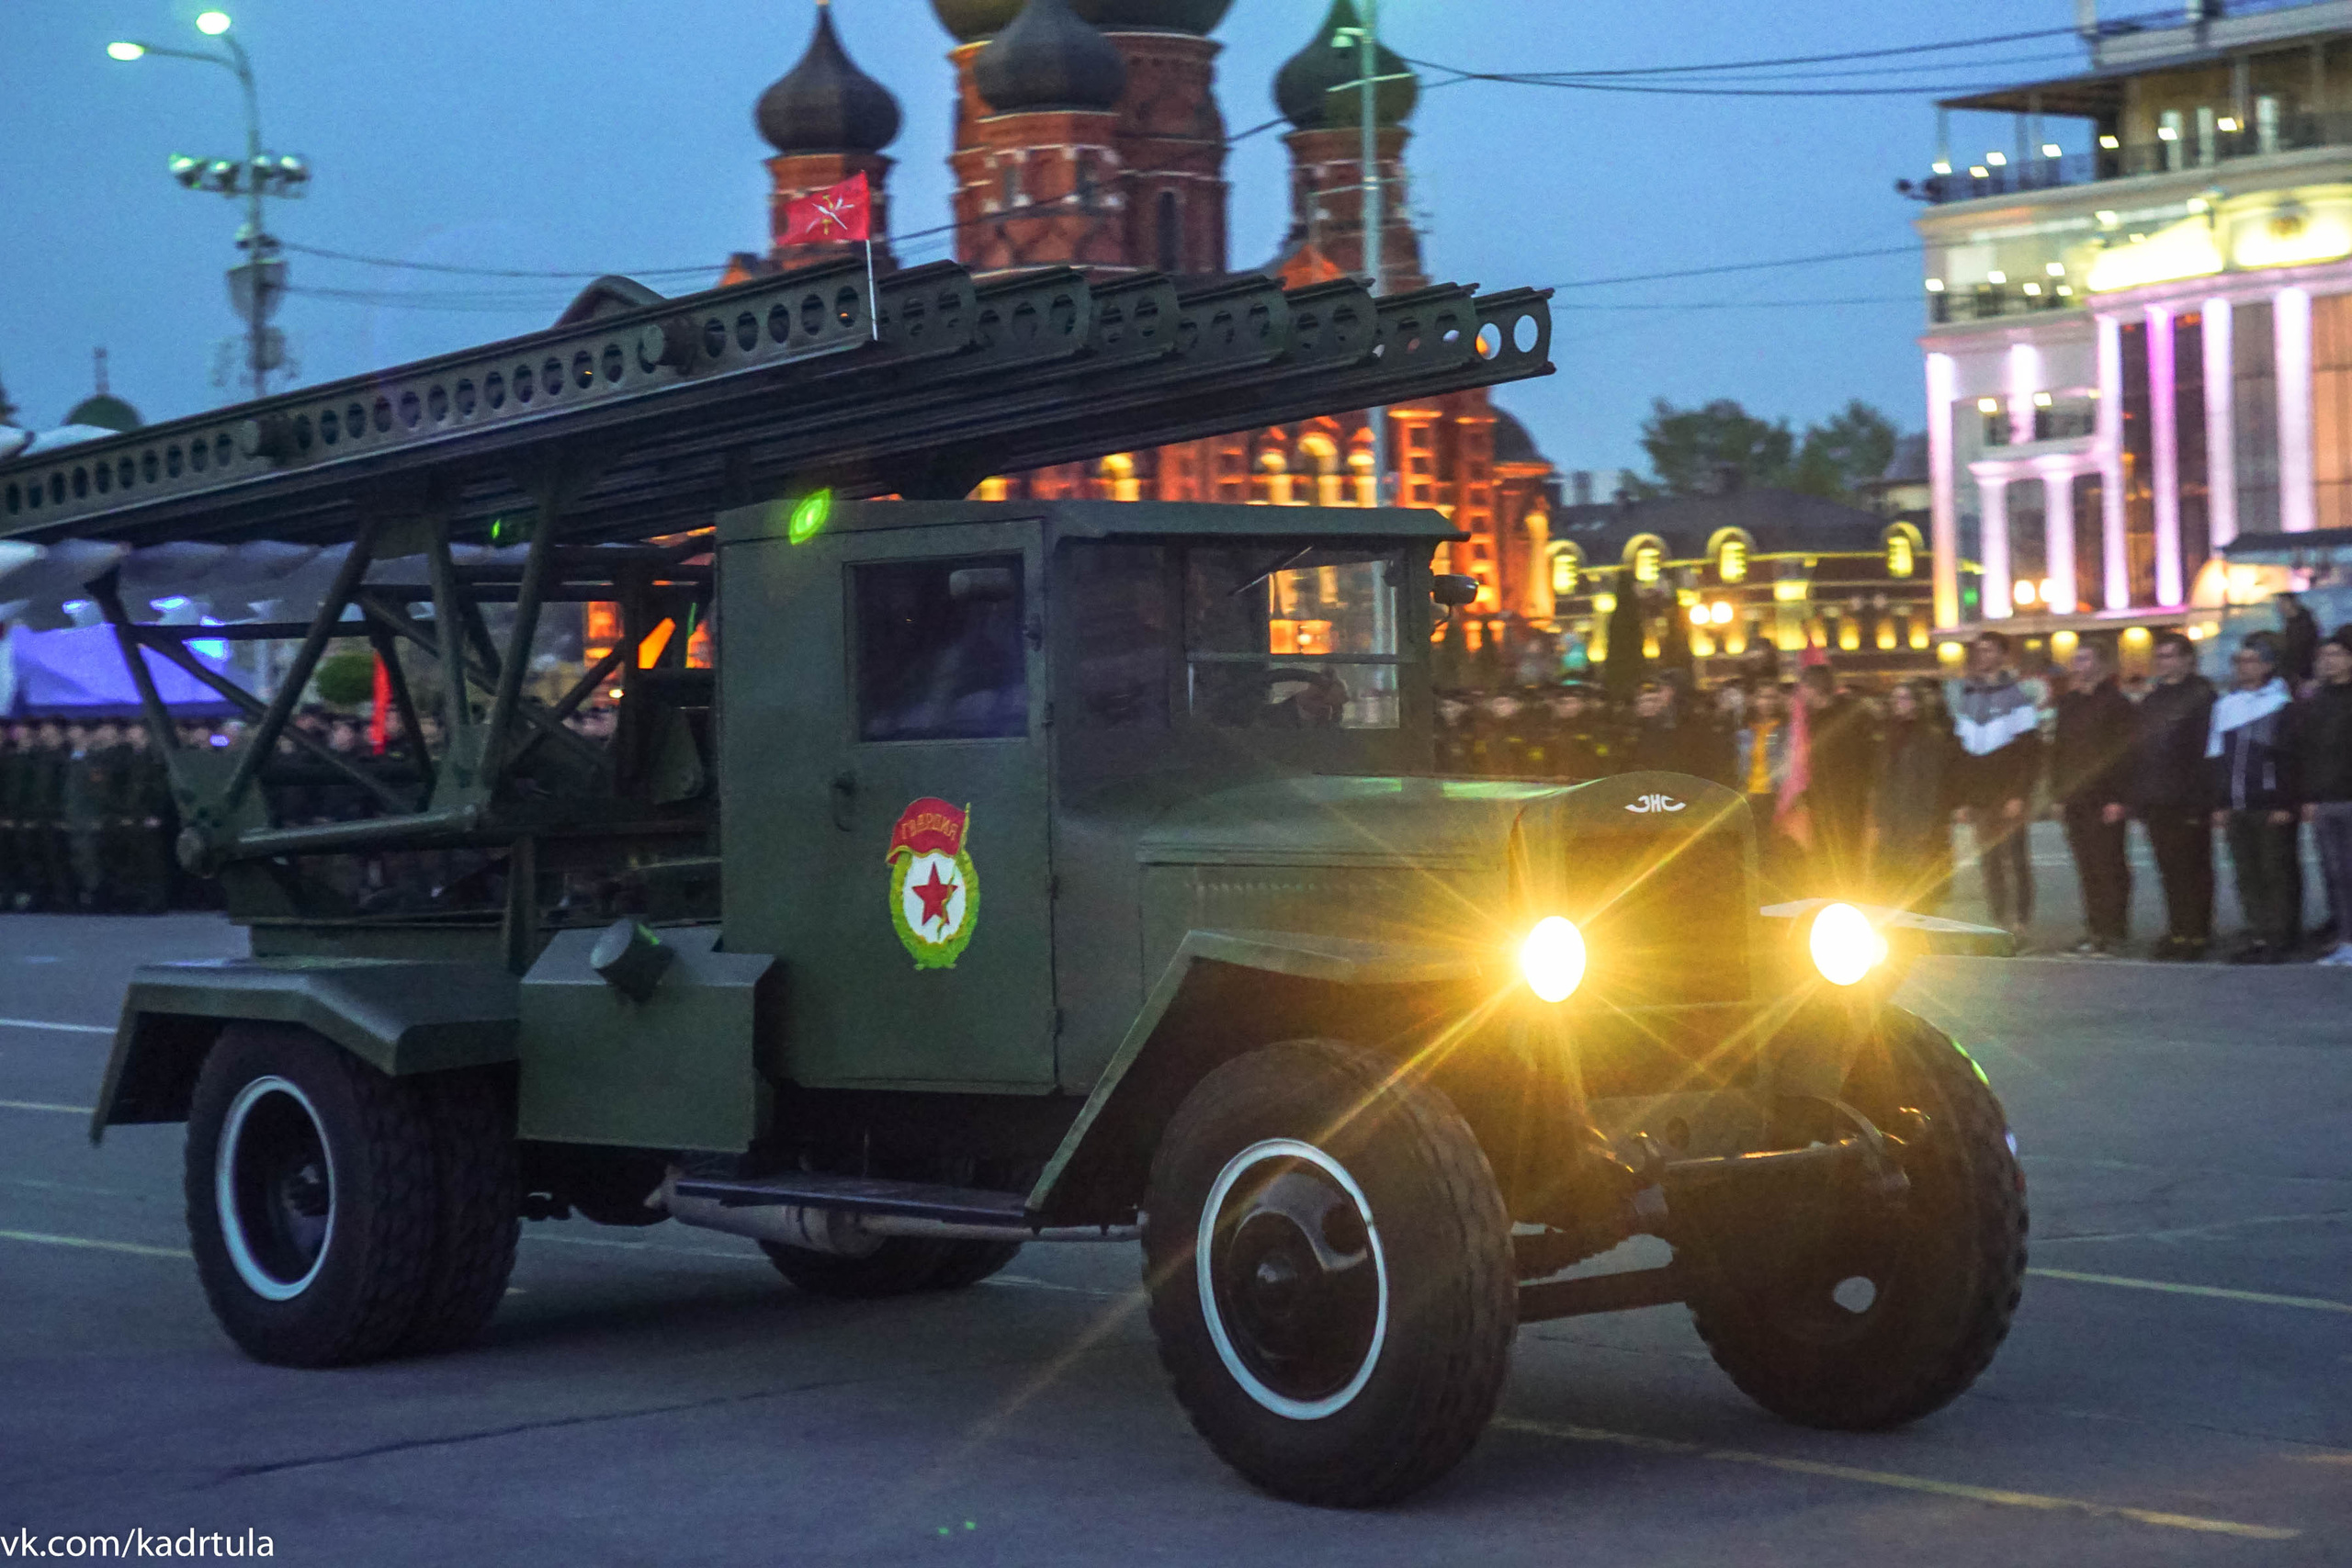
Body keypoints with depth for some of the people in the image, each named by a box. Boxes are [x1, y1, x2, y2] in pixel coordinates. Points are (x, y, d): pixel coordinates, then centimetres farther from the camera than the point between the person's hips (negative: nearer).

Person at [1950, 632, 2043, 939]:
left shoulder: (2016, 695, -4)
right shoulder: (1967, 697, 14)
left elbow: (2030, 753, -9)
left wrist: (2019, 795, -16)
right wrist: (1963, 799, 9)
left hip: (2008, 796, -5)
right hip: (1979, 799, 5)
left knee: (2013, 858, -6)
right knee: (1989, 862, 6)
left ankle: (2020, 922, -1)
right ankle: (1999, 922, 10)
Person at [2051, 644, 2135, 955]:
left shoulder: (2115, 702, -5)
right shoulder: (2068, 703, 16)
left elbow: (2124, 752, -10)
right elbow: (2058, 751, 19)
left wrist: (2117, 798, -15)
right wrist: (2059, 794, 12)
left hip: (2104, 799, -6)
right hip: (2074, 800, 6)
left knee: (2107, 865, -5)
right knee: (2087, 868, 6)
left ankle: (2113, 932, -2)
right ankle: (2094, 930, 10)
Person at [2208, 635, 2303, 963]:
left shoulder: (2281, 704, -4)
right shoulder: (2226, 705, 13)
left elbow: (2289, 758, -9)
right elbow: (2216, 759, 15)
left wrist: (2285, 804, -14)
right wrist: (2220, 803, 10)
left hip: (2271, 809, -6)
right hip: (2236, 809, 6)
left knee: (2277, 874, -3)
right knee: (2247, 875, 7)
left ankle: (2280, 938, 1)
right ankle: (2258, 937, 11)